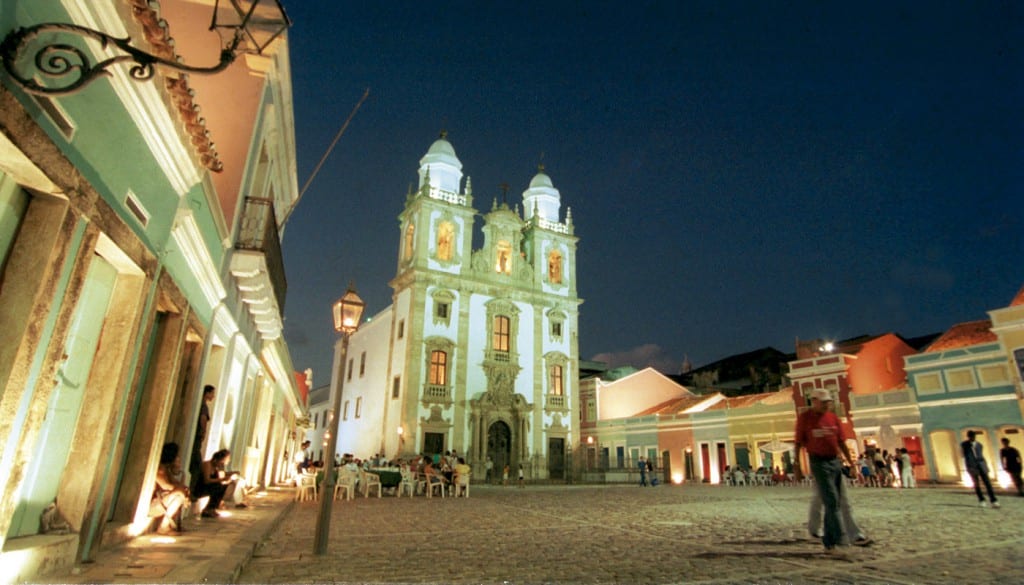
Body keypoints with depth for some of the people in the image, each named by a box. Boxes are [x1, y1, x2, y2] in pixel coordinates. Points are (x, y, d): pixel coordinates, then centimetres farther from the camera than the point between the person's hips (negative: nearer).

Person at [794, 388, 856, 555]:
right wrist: (796, 466, -6)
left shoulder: (833, 417, 8)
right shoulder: (804, 418, -4)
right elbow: (798, 443, -3)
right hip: (819, 463, -5)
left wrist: (851, 463, 8)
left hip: (836, 461, 5)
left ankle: (829, 541, 22)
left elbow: (841, 442, 13)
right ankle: (839, 537, -11)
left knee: (835, 502, 10)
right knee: (831, 500, -12)